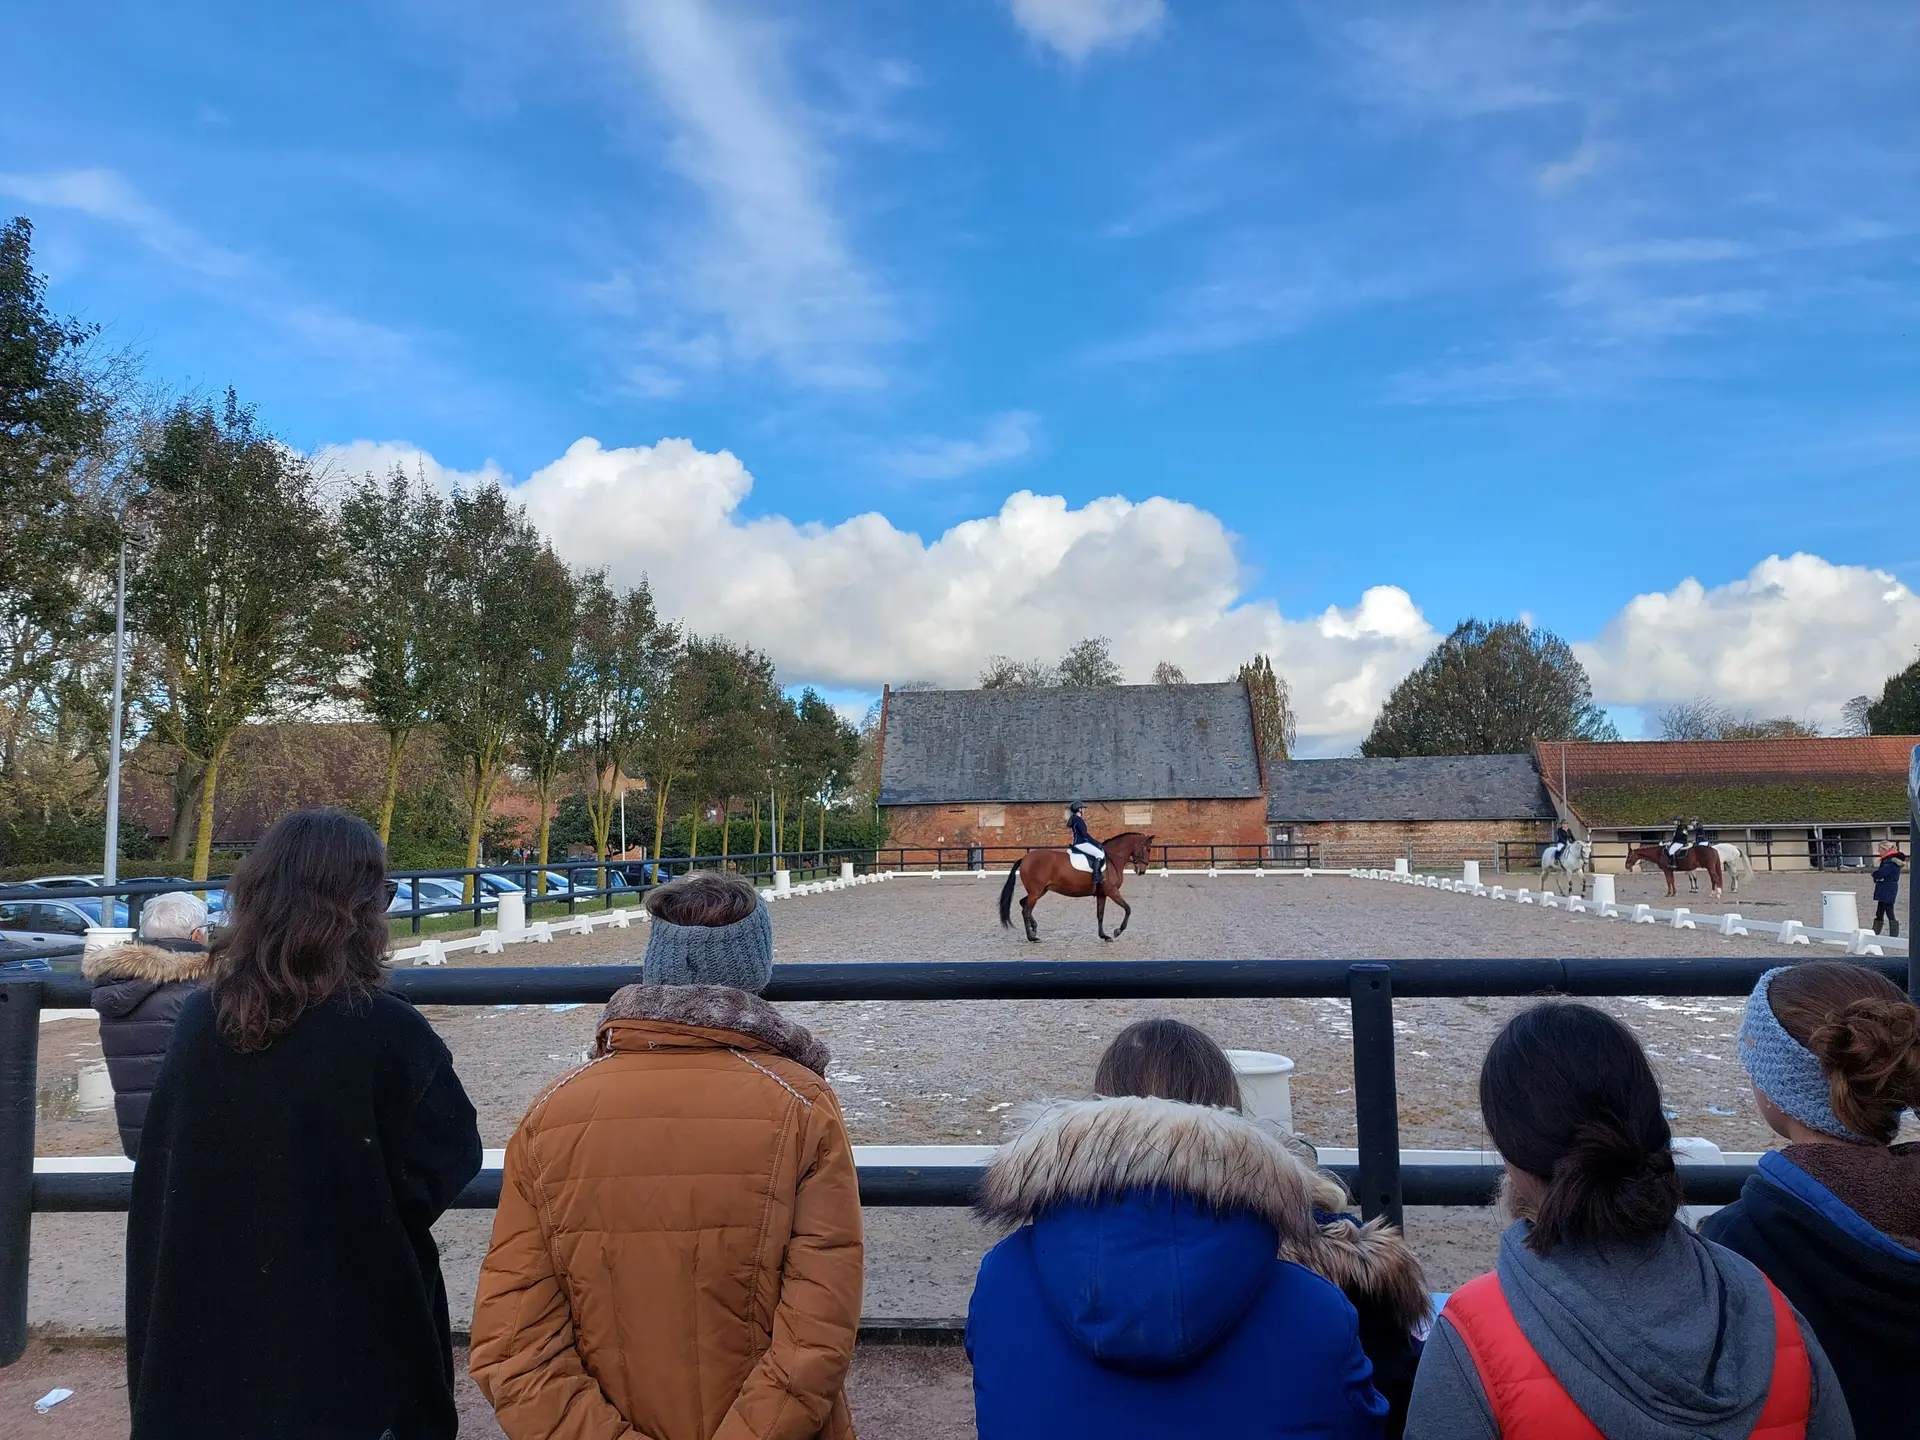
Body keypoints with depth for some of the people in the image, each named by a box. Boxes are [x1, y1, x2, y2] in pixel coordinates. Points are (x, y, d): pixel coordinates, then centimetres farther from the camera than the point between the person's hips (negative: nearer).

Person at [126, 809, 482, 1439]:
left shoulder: (199, 1020, -10)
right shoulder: (390, 1034, -24)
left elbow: (159, 1183, 4)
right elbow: (451, 1163, -10)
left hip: (206, 1326, 5)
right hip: (354, 1338, -4)